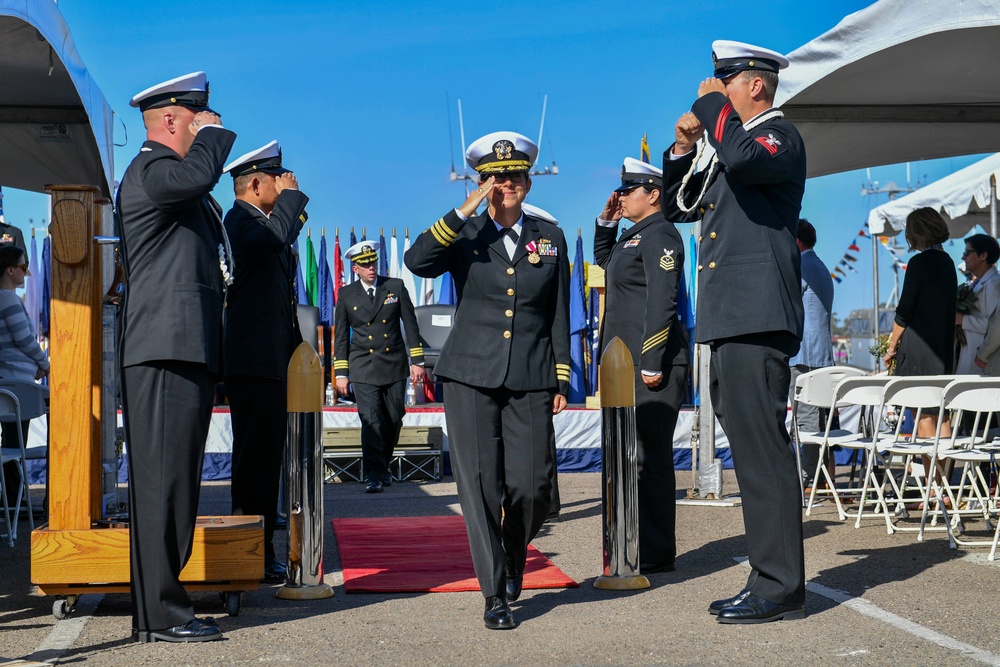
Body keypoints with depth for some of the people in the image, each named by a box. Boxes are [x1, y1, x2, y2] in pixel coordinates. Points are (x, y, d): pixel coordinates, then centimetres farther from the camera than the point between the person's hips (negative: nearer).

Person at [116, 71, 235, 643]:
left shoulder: (179, 184, 26)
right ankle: (160, 615, -5)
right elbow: (200, 171, -30)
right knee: (163, 482, -9)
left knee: (175, 483, 13)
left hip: (187, 352, 11)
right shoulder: (150, 171, -8)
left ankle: (161, 605, 20)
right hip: (167, 352, -11)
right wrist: (212, 132, -10)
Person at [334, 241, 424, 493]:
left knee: (394, 420, 7)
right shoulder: (346, 295, 4)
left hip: (395, 366, 2)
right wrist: (341, 372, 4)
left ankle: (384, 466, 27)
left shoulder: (396, 287, 4)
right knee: (371, 421, -12)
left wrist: (417, 360, 2)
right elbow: (340, 336, 8)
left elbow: (410, 324, 7)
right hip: (363, 368, -1)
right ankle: (373, 475, -11)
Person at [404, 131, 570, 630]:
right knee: (480, 485, -5)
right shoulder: (465, 234, 5)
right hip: (471, 376, -1)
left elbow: (559, 314, 13)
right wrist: (466, 210, -16)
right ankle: (495, 594, 5)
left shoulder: (549, 238, 11)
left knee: (532, 486, -4)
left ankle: (513, 560, 27)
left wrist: (561, 379, 8)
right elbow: (416, 262, -15)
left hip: (530, 379, 1)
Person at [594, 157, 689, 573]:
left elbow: (662, 302, -18)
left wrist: (651, 363, -22)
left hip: (652, 366, -10)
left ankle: (656, 554, -1)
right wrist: (606, 222, 22)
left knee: (649, 458, -7)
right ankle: (639, 544, 21)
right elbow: (604, 263, 39)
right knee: (632, 457, 13)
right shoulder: (633, 237, 19)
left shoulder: (660, 236, -10)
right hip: (626, 366, 10)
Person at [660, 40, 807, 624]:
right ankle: (770, 580, 18)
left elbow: (744, 157, -27)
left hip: (758, 321, -10)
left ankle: (781, 588, -5)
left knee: (763, 450, -10)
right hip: (730, 324, 10)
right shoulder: (730, 147, 24)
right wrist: (684, 146, 13)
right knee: (751, 450, 11)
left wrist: (711, 105, -10)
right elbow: (676, 206, 28)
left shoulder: (780, 136, -3)